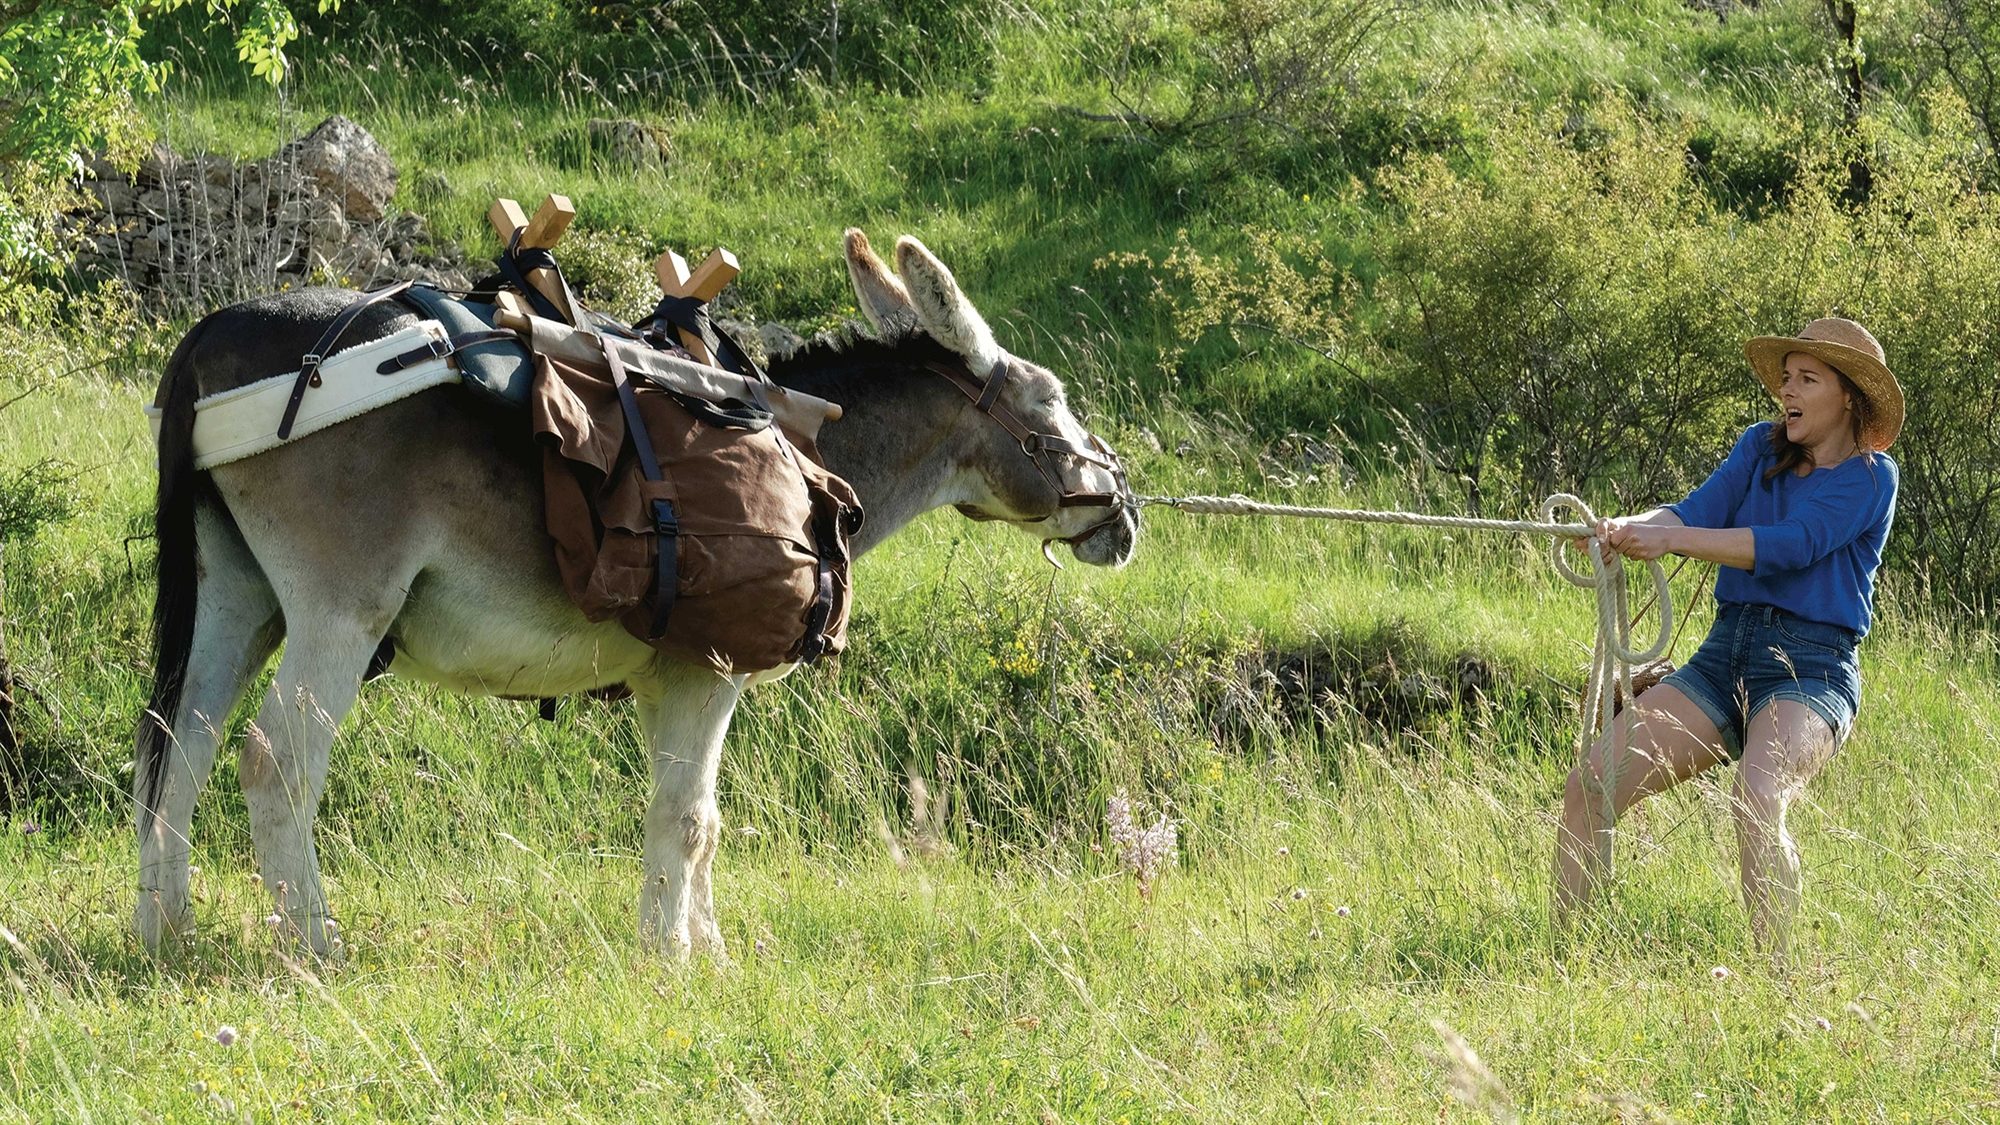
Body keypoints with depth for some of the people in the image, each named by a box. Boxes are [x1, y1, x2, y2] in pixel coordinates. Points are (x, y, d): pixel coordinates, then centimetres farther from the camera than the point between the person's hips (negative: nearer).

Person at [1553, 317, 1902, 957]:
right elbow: (1701, 510, -2)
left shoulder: (1868, 477, -3)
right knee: (1589, 784, -9)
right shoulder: (1762, 448, 15)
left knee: (1758, 797, -36)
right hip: (1723, 660, 6)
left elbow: (1789, 545, -18)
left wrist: (1670, 540, -27)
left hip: (1812, 671, -6)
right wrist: (1627, 529, -24)